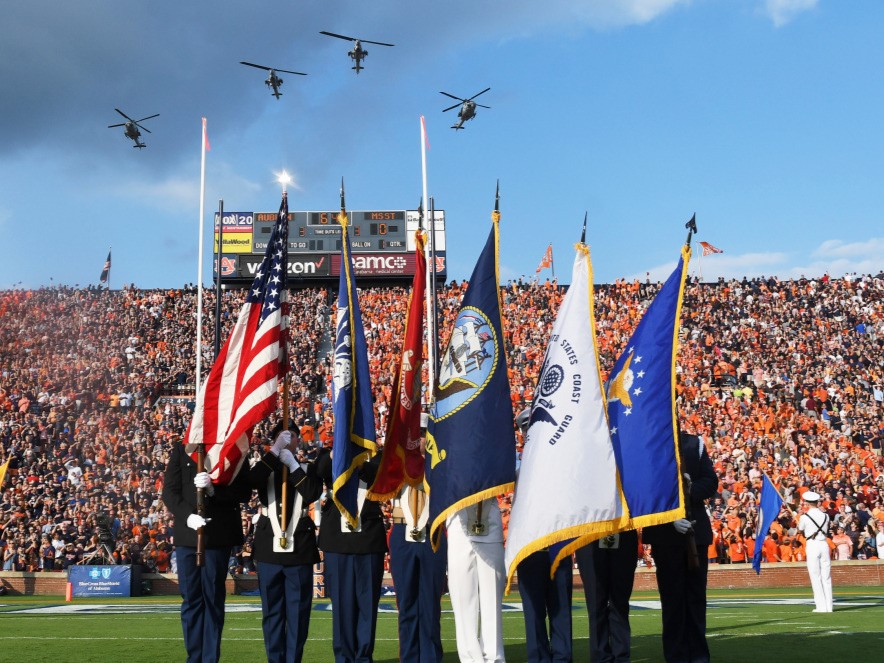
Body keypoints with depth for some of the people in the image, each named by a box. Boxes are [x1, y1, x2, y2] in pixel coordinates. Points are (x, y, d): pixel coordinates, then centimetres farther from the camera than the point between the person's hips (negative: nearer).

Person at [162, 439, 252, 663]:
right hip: (187, 534, 2)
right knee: (191, 598, 5)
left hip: (219, 535, -2)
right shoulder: (181, 450, 8)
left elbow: (244, 491, -3)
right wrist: (187, 516, -15)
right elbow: (169, 491, 2)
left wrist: (213, 489, -19)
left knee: (213, 599, 2)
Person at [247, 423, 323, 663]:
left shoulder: (308, 468, 11)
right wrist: (275, 451, -15)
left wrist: (292, 464, -10)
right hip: (269, 548, 0)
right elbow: (252, 481, -14)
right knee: (272, 610, 4)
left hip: (300, 549, 0)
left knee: (298, 611, 1)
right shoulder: (265, 466, 11)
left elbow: (313, 493, -10)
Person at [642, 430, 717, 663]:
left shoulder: (694, 443, 7)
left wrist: (691, 489, -17)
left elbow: (711, 482, 4)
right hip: (665, 533, -3)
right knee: (672, 596, 1)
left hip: (696, 530, 3)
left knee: (696, 595, 8)